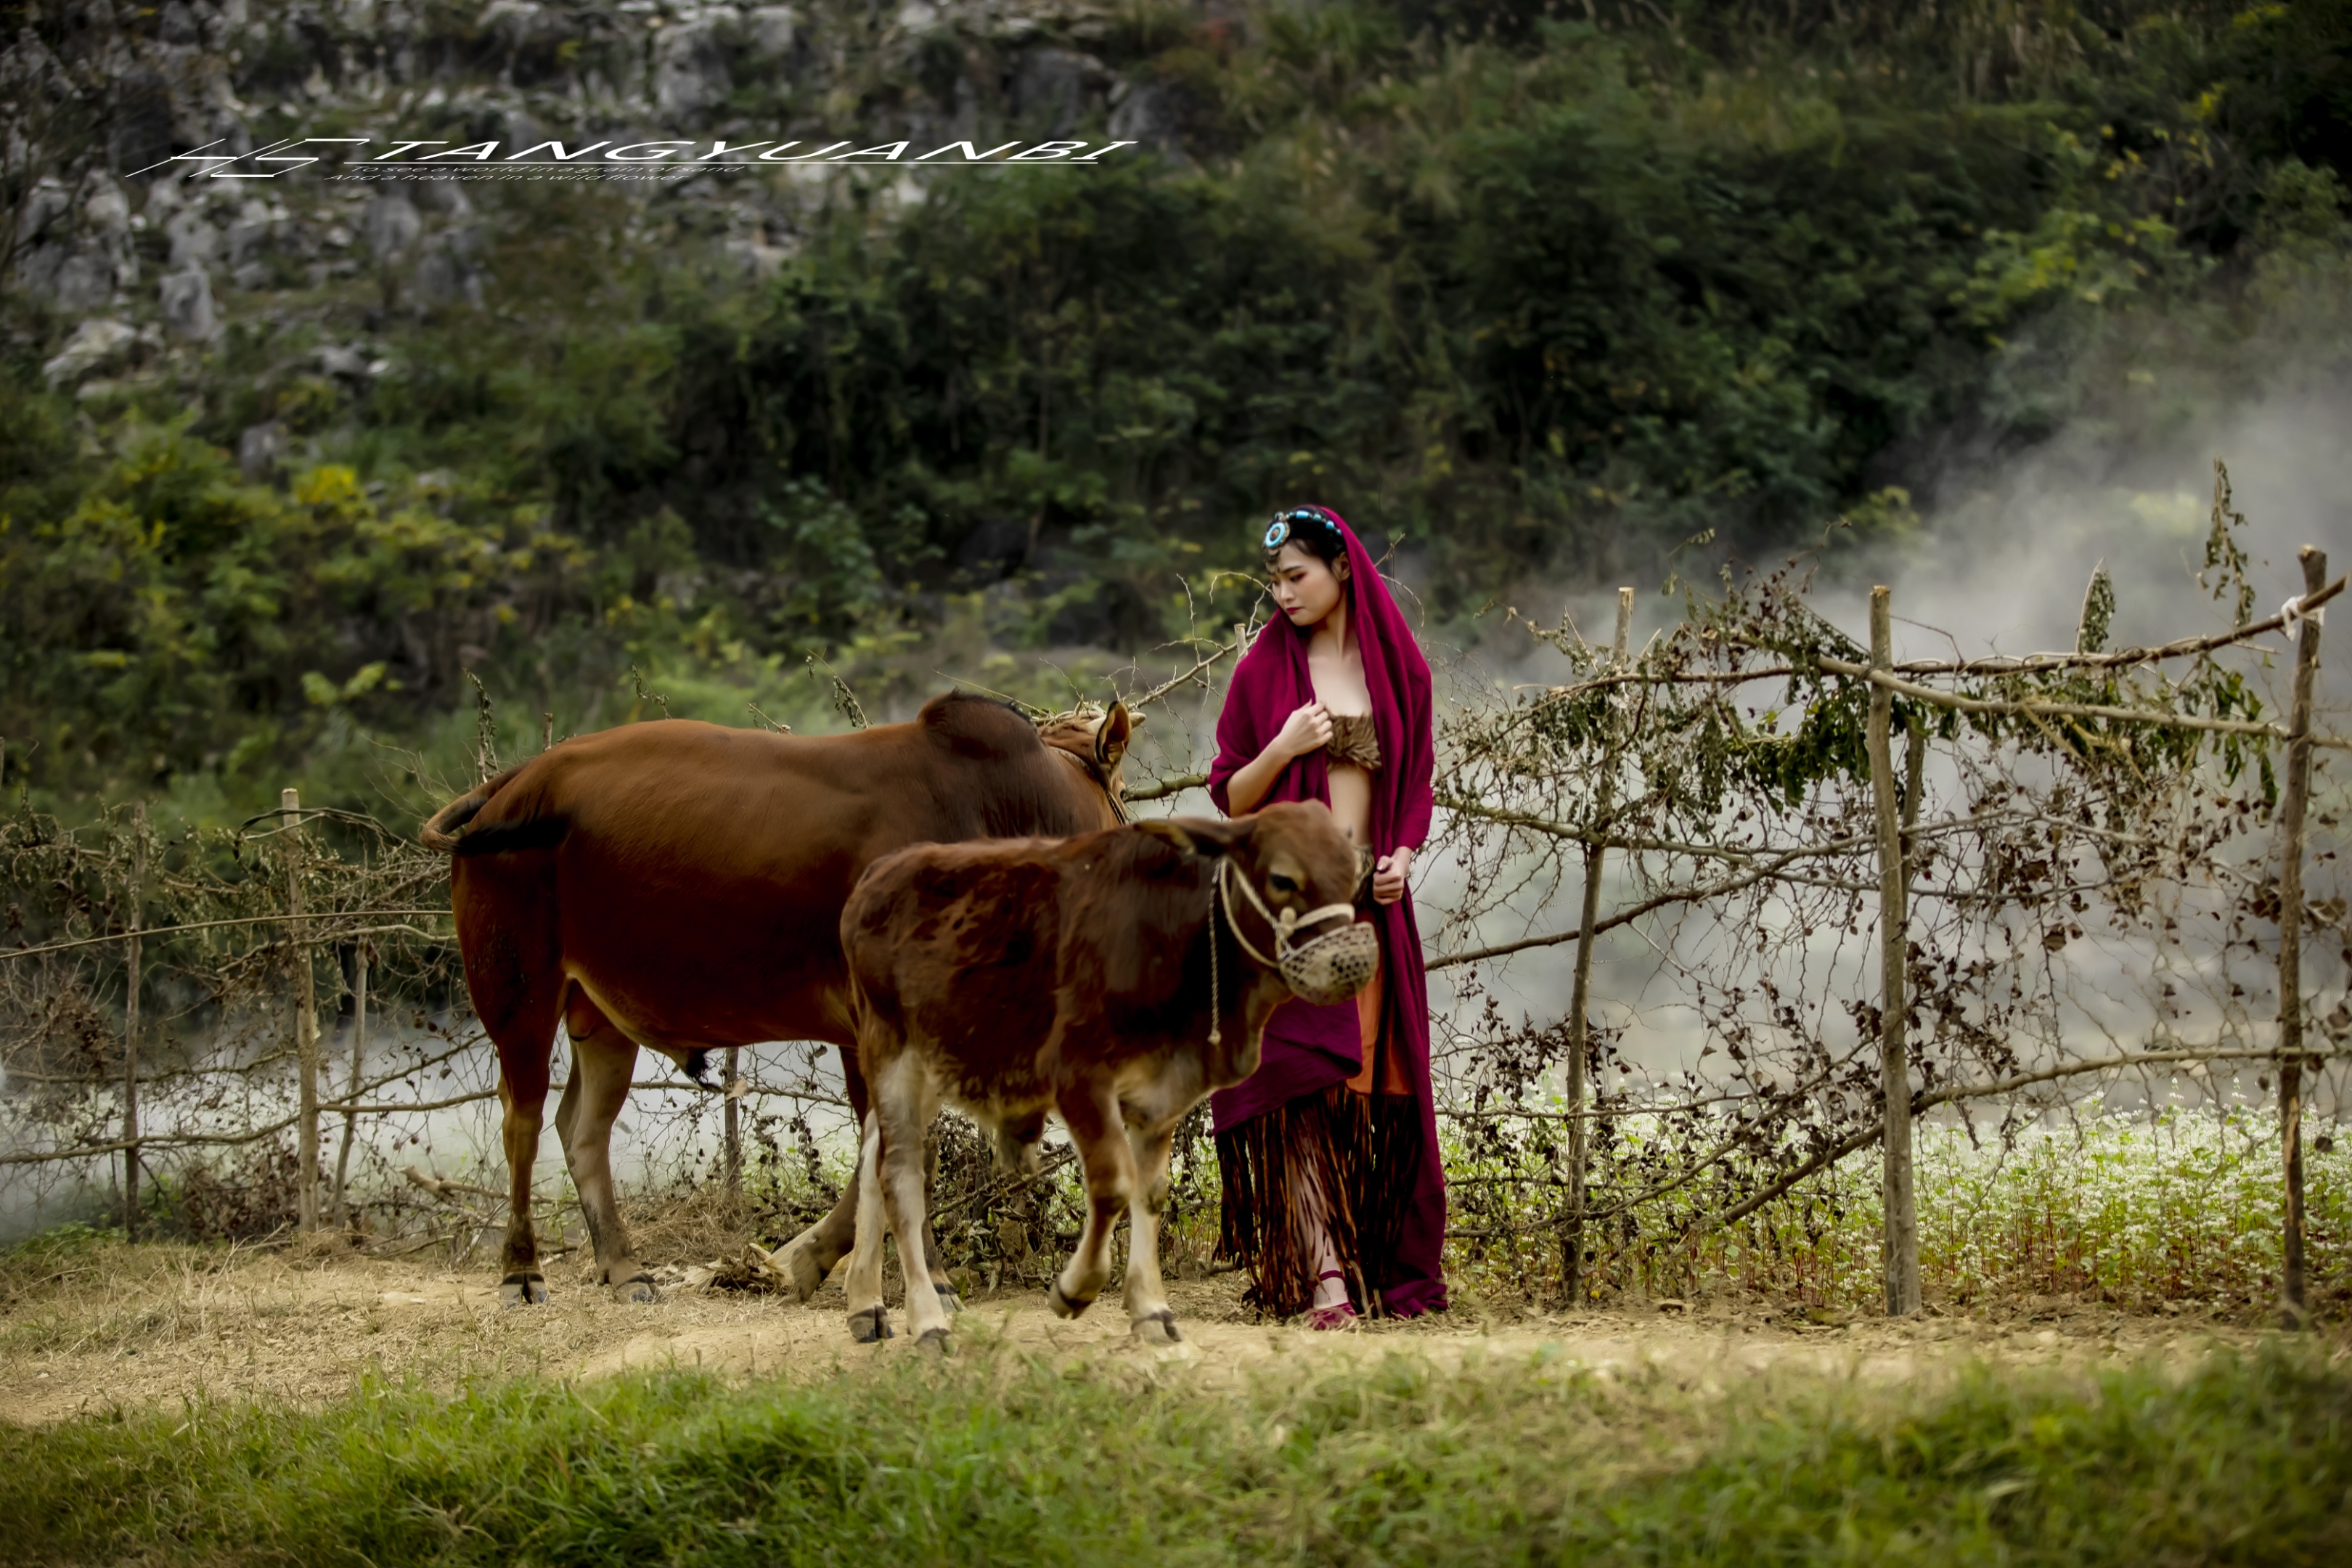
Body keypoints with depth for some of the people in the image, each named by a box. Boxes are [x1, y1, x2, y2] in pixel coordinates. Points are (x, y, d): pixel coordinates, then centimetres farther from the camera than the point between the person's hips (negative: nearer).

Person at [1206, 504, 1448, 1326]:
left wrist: (1404, 854, -1)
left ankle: (1390, 1270, 10)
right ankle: (1324, 1274, -18)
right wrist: (1282, 749, -14)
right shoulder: (1263, 671, 4)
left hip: (1372, 901, 2)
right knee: (1301, 1086, -12)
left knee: (1368, 1090, 2)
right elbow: (1229, 796, 4)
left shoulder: (1398, 668, 10)